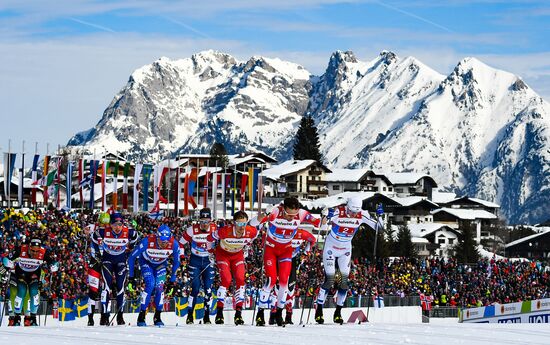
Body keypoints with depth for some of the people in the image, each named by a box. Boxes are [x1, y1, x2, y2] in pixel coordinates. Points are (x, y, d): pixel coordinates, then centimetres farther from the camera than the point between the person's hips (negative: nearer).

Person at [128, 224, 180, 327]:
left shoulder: (174, 244, -30)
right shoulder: (147, 242, -37)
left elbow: (176, 262, -9)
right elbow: (132, 257, -23)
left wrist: (172, 280, -5)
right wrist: (131, 277, -20)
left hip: (161, 264, 2)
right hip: (146, 262, -2)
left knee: (160, 287, -14)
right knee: (150, 285, -23)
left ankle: (157, 317, 3)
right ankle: (141, 316, -15)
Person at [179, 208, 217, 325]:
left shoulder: (215, 229, -9)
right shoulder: (192, 229, -13)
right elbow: (181, 243, -3)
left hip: (208, 260, 2)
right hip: (195, 260, -2)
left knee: (208, 288, -3)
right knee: (195, 287, -9)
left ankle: (207, 316, 6)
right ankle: (190, 315, 1)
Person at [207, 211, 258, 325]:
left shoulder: (252, 232, -25)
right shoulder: (224, 231, -34)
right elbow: (210, 238, -14)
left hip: (238, 255, 3)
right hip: (223, 254, -3)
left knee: (240, 280, -14)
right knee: (226, 280, -20)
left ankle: (238, 313, -10)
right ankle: (219, 312, -12)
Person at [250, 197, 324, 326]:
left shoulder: (301, 214, -22)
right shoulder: (275, 212, -30)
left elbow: (316, 222, -13)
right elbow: (253, 223, -30)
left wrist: (321, 222, -37)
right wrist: (259, 218, -53)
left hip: (286, 249, 2)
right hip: (270, 248, -2)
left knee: (284, 280, -6)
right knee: (271, 279, -12)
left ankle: (279, 312, 10)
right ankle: (260, 312, 0)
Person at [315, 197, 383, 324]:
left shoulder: (361, 215, -14)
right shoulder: (338, 212, -25)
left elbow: (378, 227, -9)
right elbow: (322, 227, -33)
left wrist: (379, 216, -27)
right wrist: (328, 217, -53)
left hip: (345, 250, 4)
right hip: (331, 247, -4)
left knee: (345, 281, -4)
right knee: (329, 280, -10)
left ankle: (338, 313, 7)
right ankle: (319, 310, 2)